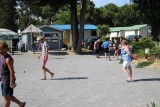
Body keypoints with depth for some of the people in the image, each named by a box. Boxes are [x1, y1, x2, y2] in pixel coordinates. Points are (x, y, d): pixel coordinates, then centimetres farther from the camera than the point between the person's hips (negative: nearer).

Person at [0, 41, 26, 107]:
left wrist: (11, 83, -23)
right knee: (9, 96, 18)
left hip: (8, 80, -9)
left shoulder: (8, 59, -23)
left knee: (6, 97, 2)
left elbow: (12, 72, -24)